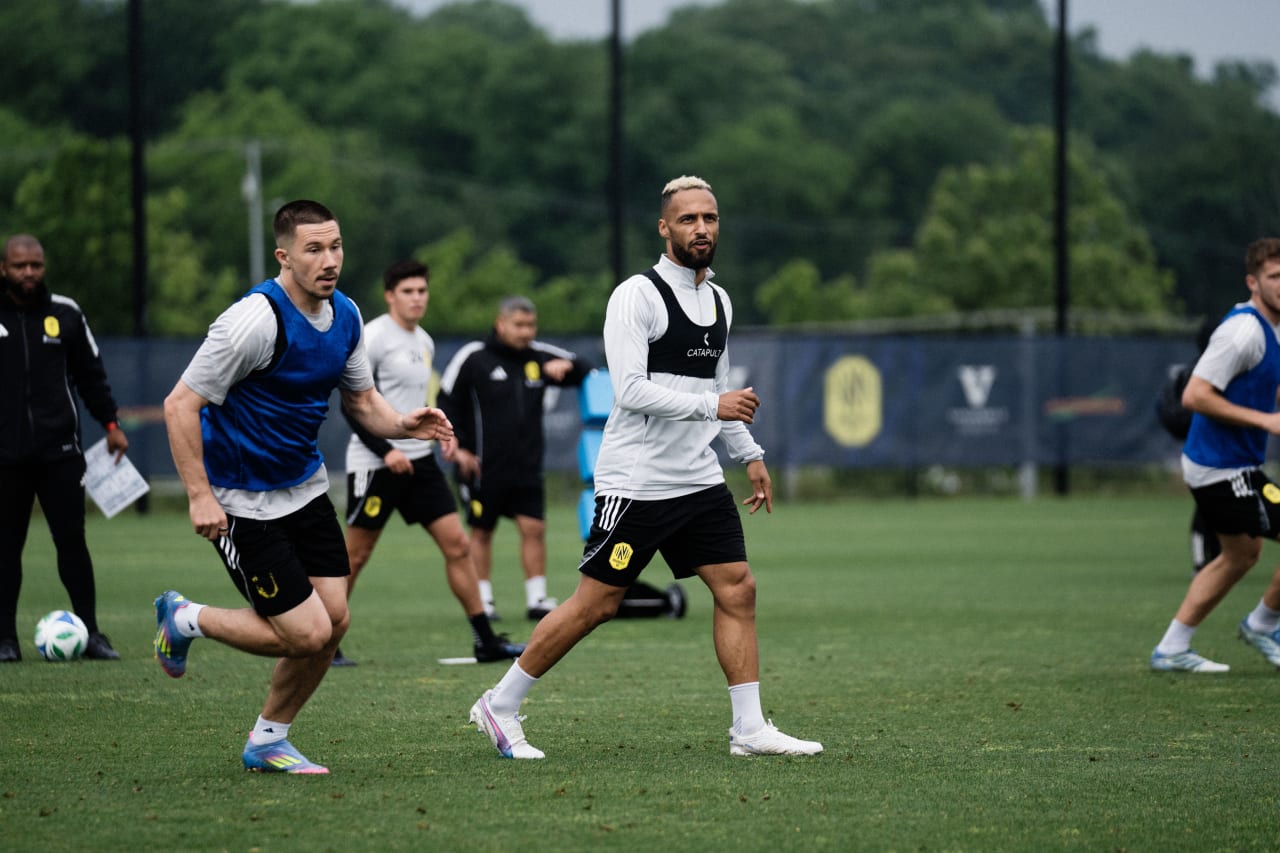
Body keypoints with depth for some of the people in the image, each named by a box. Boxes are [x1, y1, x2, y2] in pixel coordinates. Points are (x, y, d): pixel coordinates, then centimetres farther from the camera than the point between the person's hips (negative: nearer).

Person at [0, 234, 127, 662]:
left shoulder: (66, 314, 7)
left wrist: (110, 422, 9)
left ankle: (90, 632, 4)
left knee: (72, 540, -2)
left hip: (60, 450, 1)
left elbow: (90, 373, 15)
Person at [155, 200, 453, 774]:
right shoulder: (257, 319, -24)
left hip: (304, 486, 8)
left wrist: (404, 425, -8)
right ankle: (184, 619, 16)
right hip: (242, 500, -8)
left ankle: (267, 743, 22)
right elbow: (180, 404, -21)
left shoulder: (345, 315, 1)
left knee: (334, 619, 2)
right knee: (307, 634, -10)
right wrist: (199, 495, -25)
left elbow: (361, 399, 14)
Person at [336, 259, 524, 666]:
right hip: (374, 463, -7)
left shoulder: (424, 342, 14)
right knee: (356, 555, 0)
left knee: (457, 544, -1)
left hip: (418, 460, 7)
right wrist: (385, 450, -21)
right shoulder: (374, 337, -11)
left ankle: (485, 641, 1)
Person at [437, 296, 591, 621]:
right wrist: (457, 447, -9)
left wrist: (567, 366, -8)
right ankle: (482, 600, 14)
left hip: (527, 468, 3)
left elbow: (586, 370, 15)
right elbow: (447, 404, -2)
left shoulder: (540, 356, 5)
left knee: (534, 528, -3)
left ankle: (537, 599, 2)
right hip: (483, 468, -3)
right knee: (481, 532, 5)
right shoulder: (473, 358, -6)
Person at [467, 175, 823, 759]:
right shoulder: (636, 296, -12)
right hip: (634, 483, -7)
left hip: (698, 481, 7)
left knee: (737, 588, -2)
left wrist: (750, 454, 22)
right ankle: (499, 706, 8)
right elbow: (630, 389, -20)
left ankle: (749, 729, 2)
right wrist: (711, 405, -23)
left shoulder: (718, 301, 13)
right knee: (596, 603, -4)